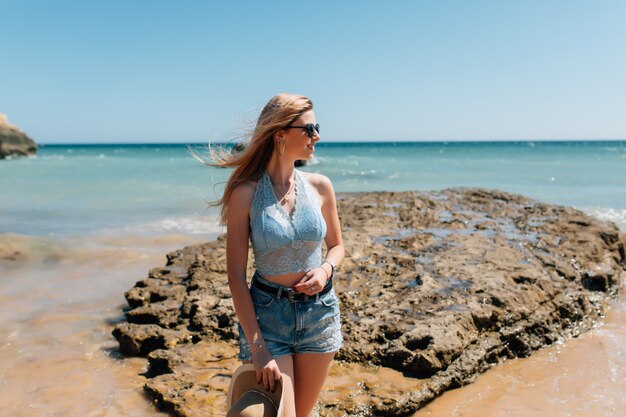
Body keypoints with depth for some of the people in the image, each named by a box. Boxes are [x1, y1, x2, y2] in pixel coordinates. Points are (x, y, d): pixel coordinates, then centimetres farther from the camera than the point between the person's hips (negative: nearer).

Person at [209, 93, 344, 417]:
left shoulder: (320, 186, -1)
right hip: (266, 313, -4)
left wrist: (326, 268, -11)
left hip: (320, 312, 4)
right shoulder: (245, 193, -13)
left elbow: (336, 245, 13)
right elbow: (236, 275, -12)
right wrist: (257, 348, -16)